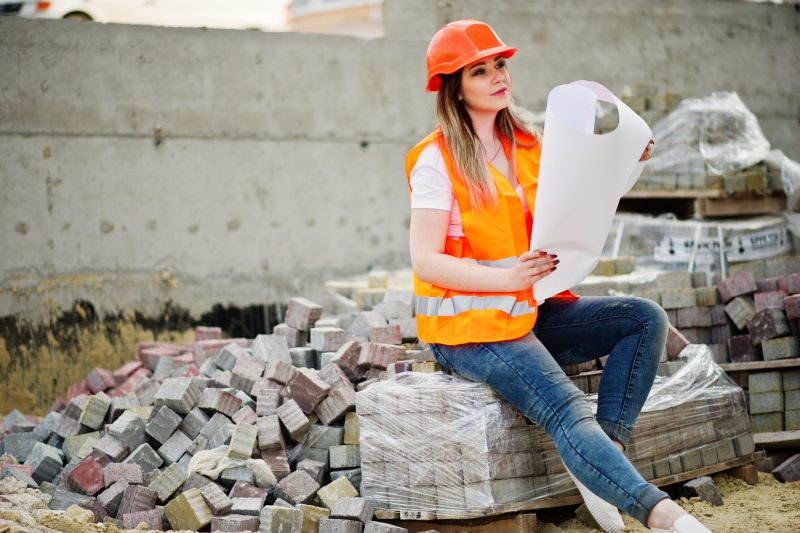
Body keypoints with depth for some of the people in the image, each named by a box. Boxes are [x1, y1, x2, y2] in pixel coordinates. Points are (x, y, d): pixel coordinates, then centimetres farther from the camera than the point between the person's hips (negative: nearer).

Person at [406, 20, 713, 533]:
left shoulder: (527, 145, 13)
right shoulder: (436, 160, -9)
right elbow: (425, 262, -16)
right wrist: (509, 278, -28)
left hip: (533, 311, 8)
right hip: (469, 325, -8)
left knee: (645, 317, -11)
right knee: (567, 410, -29)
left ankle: (609, 444, -24)